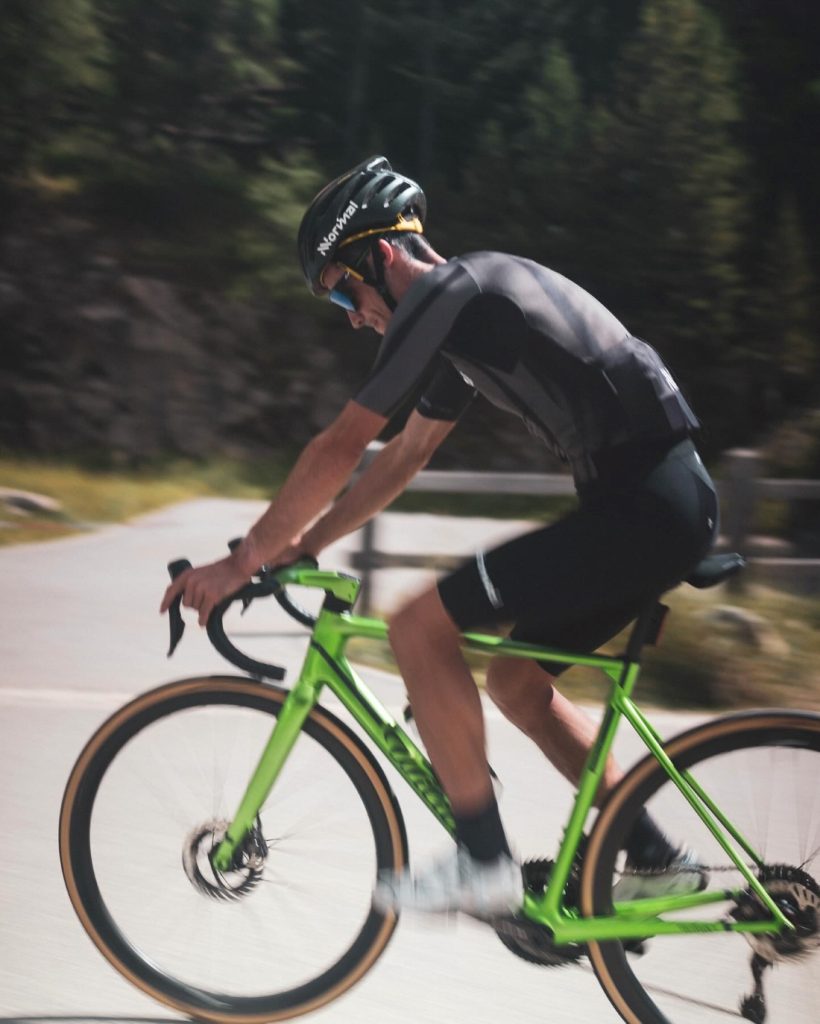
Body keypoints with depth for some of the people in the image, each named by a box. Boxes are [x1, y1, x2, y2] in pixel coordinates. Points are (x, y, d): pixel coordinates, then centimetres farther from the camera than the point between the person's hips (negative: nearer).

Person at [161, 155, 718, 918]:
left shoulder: (442, 296, -9)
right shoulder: (469, 307, 21)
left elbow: (341, 448, -10)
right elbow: (406, 453, 27)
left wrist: (244, 560, -2)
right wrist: (300, 545, 24)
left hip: (639, 506, -10)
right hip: (667, 502, 10)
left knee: (419, 626, -10)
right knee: (517, 682, 19)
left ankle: (481, 862, -6)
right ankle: (655, 859, 20)